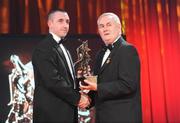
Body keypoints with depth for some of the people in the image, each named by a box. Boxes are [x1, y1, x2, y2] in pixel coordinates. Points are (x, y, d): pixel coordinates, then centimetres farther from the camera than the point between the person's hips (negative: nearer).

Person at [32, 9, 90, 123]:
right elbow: (53, 81, -21)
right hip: (52, 113, -8)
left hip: (68, 112, 8)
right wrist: (77, 98, -12)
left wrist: (81, 95, -2)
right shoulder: (43, 49, -12)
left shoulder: (63, 49, 16)